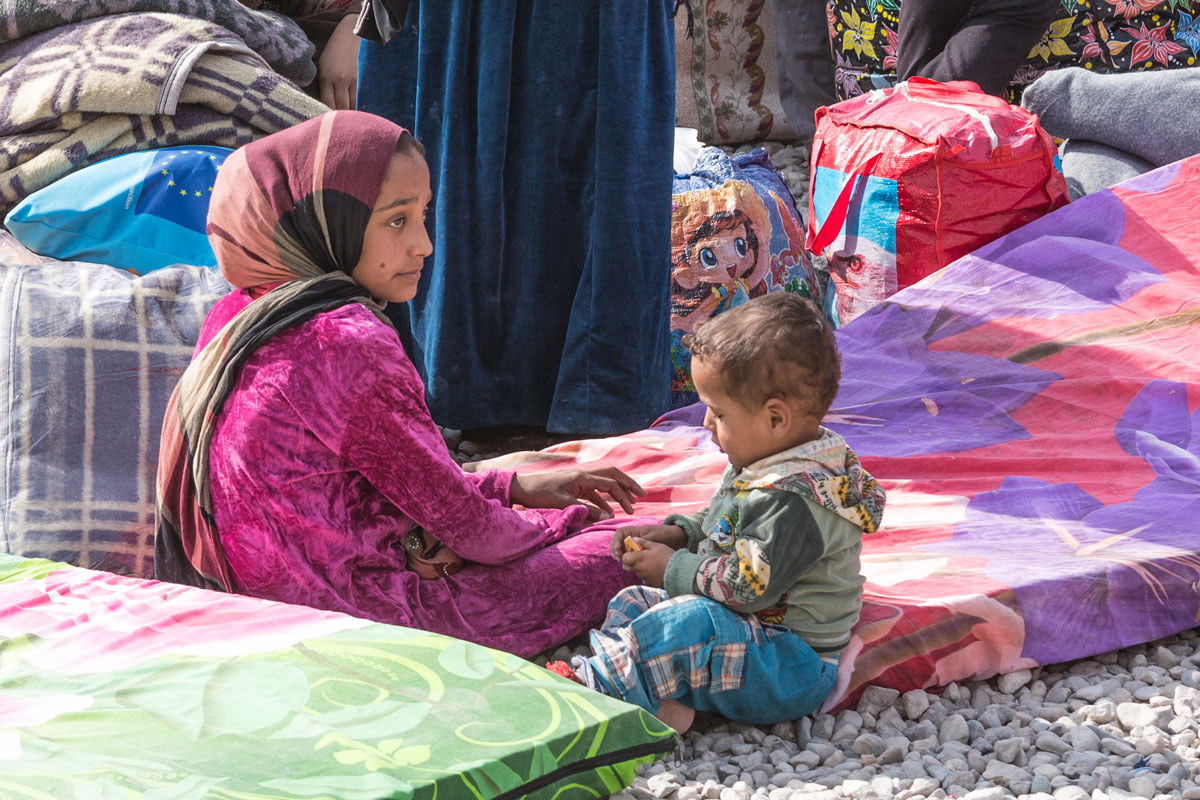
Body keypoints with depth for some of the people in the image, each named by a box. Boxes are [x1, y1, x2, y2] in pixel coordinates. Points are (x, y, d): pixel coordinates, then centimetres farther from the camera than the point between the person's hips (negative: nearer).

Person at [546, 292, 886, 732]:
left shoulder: (793, 499, -26)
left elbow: (748, 584, -29)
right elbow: (728, 527, 27)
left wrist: (673, 570, -15)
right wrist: (677, 533, 8)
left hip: (793, 663, -12)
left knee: (682, 627, -34)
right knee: (632, 603, 8)